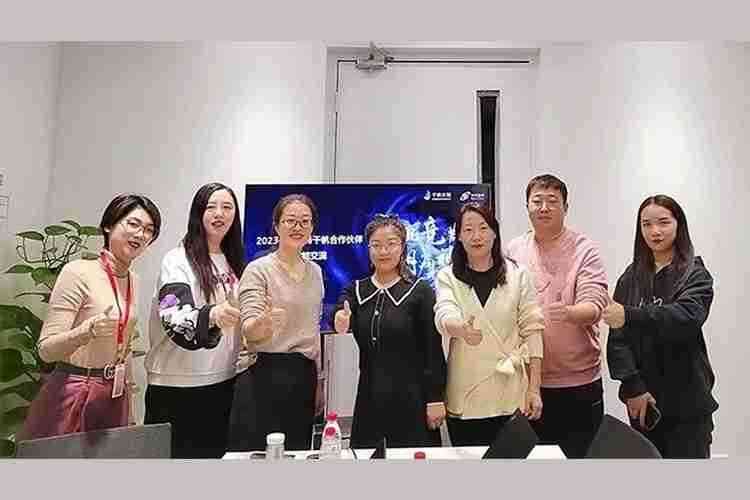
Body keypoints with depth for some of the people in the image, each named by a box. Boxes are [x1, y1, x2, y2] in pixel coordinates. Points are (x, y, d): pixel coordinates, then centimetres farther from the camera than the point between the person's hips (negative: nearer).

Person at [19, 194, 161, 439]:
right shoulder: (78, 272, -15)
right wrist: (88, 330, -35)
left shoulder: (133, 281, 4)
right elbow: (46, 350, -17)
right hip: (72, 397, -6)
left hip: (115, 396, 6)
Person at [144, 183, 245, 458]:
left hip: (223, 384, 6)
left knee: (217, 454, 14)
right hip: (177, 387, -6)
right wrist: (210, 316, -45)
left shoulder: (234, 261, 7)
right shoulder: (178, 260, -12)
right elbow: (175, 320, -28)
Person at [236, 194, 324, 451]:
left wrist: (318, 381, 17)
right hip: (270, 374, -6)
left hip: (305, 374, 6)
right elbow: (249, 330, -17)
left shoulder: (315, 271, 10)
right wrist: (264, 321, -40)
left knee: (301, 449, 10)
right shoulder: (258, 270, -8)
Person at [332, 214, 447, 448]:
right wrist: (340, 323, -37)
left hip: (412, 398, -3)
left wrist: (435, 399, -8)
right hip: (370, 398, 3)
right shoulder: (355, 290, 6)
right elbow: (339, 317, -14)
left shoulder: (420, 291, -5)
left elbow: (433, 348, -5)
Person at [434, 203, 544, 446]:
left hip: (510, 395, 0)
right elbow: (443, 316, -18)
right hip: (465, 397, 0)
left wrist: (534, 389, -2)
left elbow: (532, 333, 1)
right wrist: (462, 329, -41)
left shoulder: (518, 275, 1)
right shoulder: (447, 276, 0)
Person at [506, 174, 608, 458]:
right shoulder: (513, 251, 4)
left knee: (578, 456, 8)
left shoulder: (585, 250, -6)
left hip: (578, 383, -3)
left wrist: (568, 313, -38)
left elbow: (595, 307, -17)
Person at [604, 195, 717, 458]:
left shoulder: (696, 275, -2)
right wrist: (632, 387, -12)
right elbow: (618, 338, -2)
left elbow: (687, 318, -23)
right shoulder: (631, 277, 5)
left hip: (687, 400, -3)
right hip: (642, 398, 3)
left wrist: (630, 316, -35)